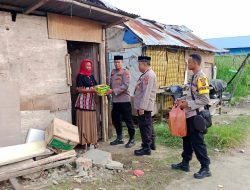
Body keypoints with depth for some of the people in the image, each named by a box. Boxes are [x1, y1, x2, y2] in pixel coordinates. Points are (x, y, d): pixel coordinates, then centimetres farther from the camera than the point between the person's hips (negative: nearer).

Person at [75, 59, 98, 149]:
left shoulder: (91, 76, 17)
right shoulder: (80, 76, -4)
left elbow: (95, 86, 19)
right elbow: (79, 89, -11)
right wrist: (91, 90, -18)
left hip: (91, 101, 7)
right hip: (83, 102, -6)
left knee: (92, 121, 7)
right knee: (84, 121, -4)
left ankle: (92, 140, 15)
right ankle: (84, 141, 2)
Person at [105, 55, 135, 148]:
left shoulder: (125, 72, -7)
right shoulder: (113, 72, 13)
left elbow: (125, 86, -18)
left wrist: (113, 91, -23)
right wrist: (108, 90, -3)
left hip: (124, 100, -7)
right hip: (115, 100, 7)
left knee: (128, 120, 1)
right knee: (115, 120, 13)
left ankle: (132, 139, 14)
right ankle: (119, 138, 28)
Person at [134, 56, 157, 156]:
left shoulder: (149, 75, -17)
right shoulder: (146, 74, 15)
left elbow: (147, 92, -24)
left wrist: (142, 107, -25)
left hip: (144, 106, -10)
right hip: (144, 105, 10)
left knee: (144, 126, -4)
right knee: (148, 125, 19)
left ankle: (146, 148, 5)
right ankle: (151, 143, 32)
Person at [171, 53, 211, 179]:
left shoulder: (201, 77, -18)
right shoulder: (194, 76, 10)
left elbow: (205, 100, -23)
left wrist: (187, 104, -19)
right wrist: (183, 99, 5)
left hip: (196, 115, -9)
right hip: (189, 114, 9)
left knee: (197, 142, 0)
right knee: (187, 139, 17)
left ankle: (205, 168, 15)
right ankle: (185, 163, 30)